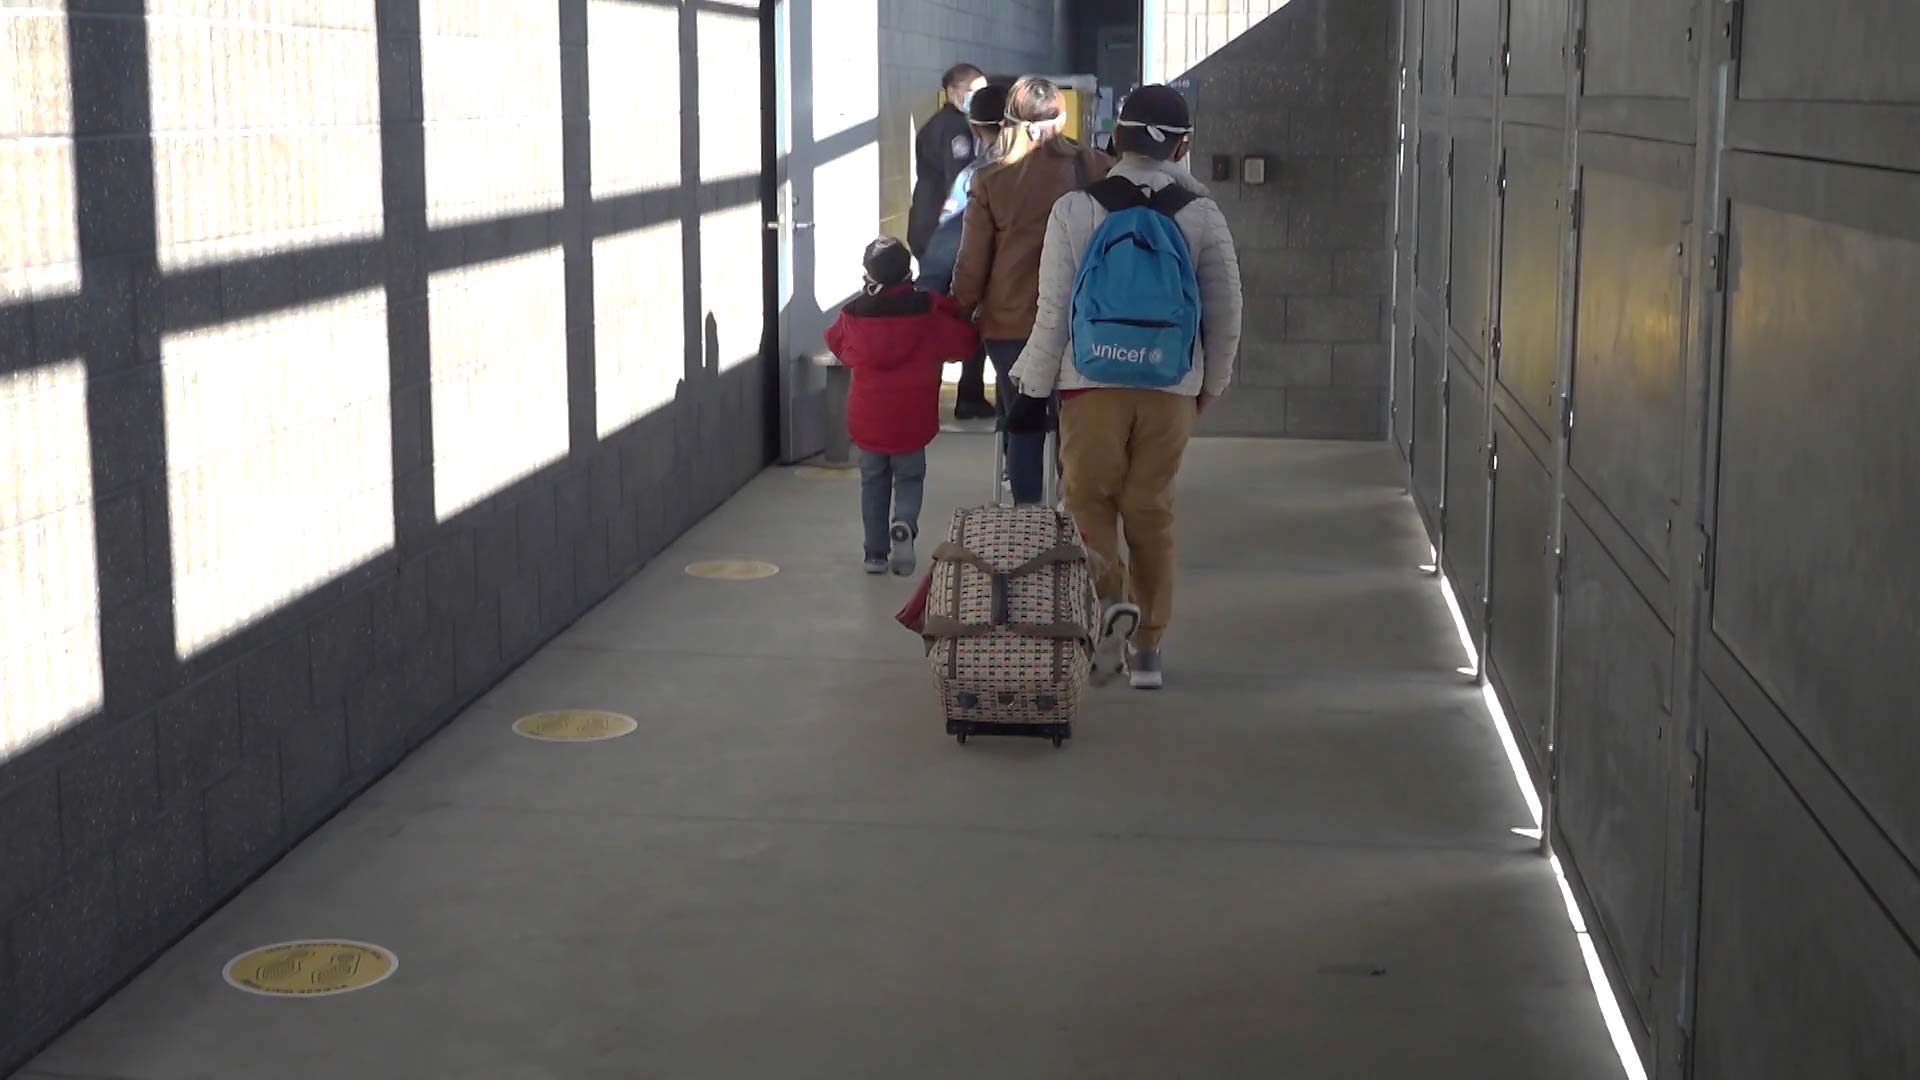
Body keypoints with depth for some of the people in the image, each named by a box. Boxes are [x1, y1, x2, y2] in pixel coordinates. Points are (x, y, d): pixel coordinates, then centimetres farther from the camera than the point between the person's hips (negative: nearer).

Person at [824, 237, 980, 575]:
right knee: (910, 477, 13)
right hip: (911, 420, -1)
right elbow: (964, 342, 1)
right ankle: (904, 524, -16)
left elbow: (836, 342, 15)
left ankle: (876, 552, 13)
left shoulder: (853, 313, -4)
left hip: (867, 418, 1)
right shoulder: (929, 310, -9)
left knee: (873, 481, 14)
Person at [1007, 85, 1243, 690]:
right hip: (1172, 390, 2)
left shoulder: (1076, 210, -6)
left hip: (1091, 386, -2)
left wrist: (1033, 389, 4)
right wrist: (1211, 386, 19)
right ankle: (1148, 649, 15)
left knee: (1088, 499, 13)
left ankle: (1109, 597, -12)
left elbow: (1054, 312, -5)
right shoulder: (1202, 216, -1)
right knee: (1152, 510, 11)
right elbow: (1226, 315, 5)